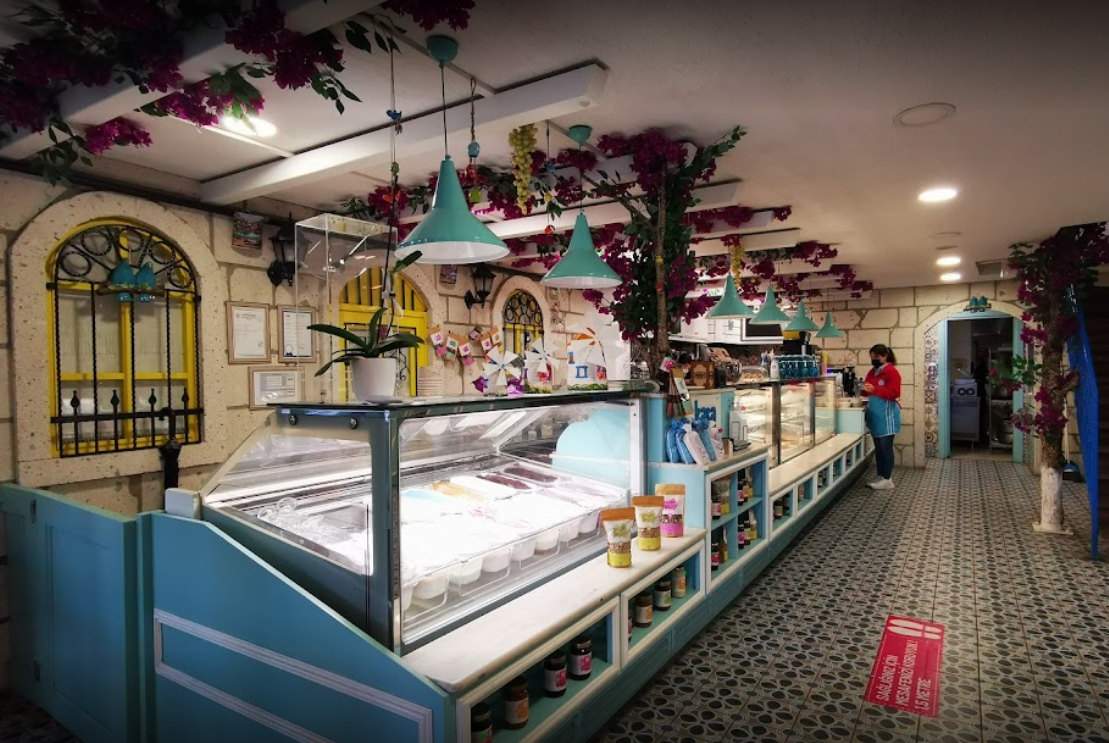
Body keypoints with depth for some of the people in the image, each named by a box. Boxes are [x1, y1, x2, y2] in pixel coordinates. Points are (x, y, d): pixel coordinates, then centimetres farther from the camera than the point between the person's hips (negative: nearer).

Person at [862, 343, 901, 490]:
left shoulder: (892, 371, -11)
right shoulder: (872, 372, 14)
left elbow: (894, 393, -19)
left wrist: (875, 390, -28)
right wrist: (864, 389, 1)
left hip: (886, 415, -8)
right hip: (875, 415, 8)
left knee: (886, 447, -4)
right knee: (878, 448, 11)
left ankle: (888, 479, 2)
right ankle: (881, 477, 18)